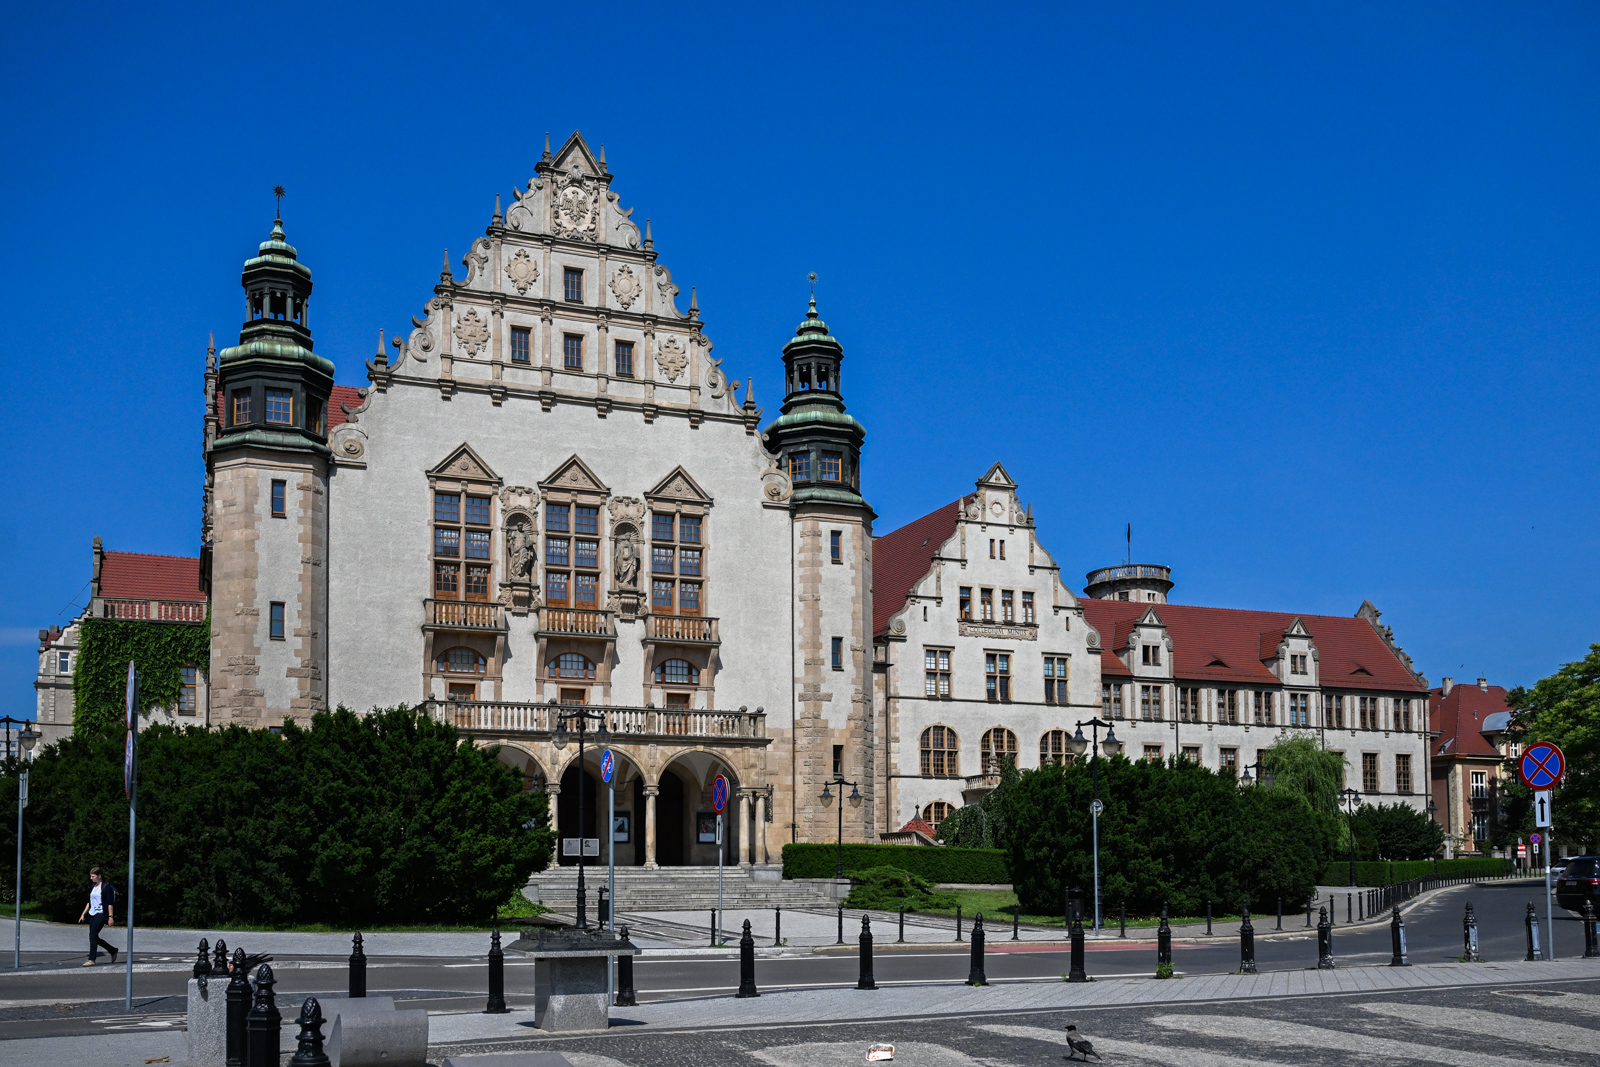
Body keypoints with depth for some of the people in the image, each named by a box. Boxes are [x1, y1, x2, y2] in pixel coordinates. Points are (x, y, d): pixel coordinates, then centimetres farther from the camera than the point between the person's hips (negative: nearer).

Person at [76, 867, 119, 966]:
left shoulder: (106, 887, -9)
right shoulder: (93, 886, 14)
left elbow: (110, 903, -12)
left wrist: (111, 917, -16)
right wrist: (83, 914, 19)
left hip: (101, 914, -8)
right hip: (92, 914, 8)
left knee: (92, 936, -13)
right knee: (94, 937, 8)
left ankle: (92, 959, -8)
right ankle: (113, 951, 23)